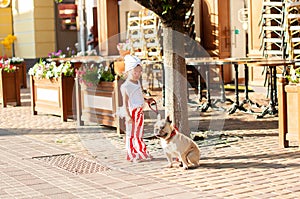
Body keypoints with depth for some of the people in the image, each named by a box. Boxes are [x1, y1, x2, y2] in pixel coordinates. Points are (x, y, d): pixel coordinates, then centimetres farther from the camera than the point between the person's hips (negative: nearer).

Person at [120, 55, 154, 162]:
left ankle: (141, 153, 21)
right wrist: (128, 115, -21)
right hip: (132, 112, -8)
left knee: (139, 134, 14)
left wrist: (147, 100, 15)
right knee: (131, 134, -1)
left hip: (140, 111, 8)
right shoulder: (125, 86, -15)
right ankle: (131, 155, 6)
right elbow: (125, 102, -16)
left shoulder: (138, 83, 11)